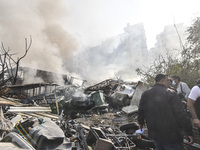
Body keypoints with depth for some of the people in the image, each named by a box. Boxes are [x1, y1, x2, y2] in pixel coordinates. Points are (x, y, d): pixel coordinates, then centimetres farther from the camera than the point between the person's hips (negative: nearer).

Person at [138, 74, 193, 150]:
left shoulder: (145, 94, 2)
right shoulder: (171, 93, -13)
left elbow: (141, 111, 10)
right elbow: (181, 114, -16)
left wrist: (141, 122, 28)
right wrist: (189, 132, -10)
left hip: (154, 133, 5)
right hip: (171, 135, -5)